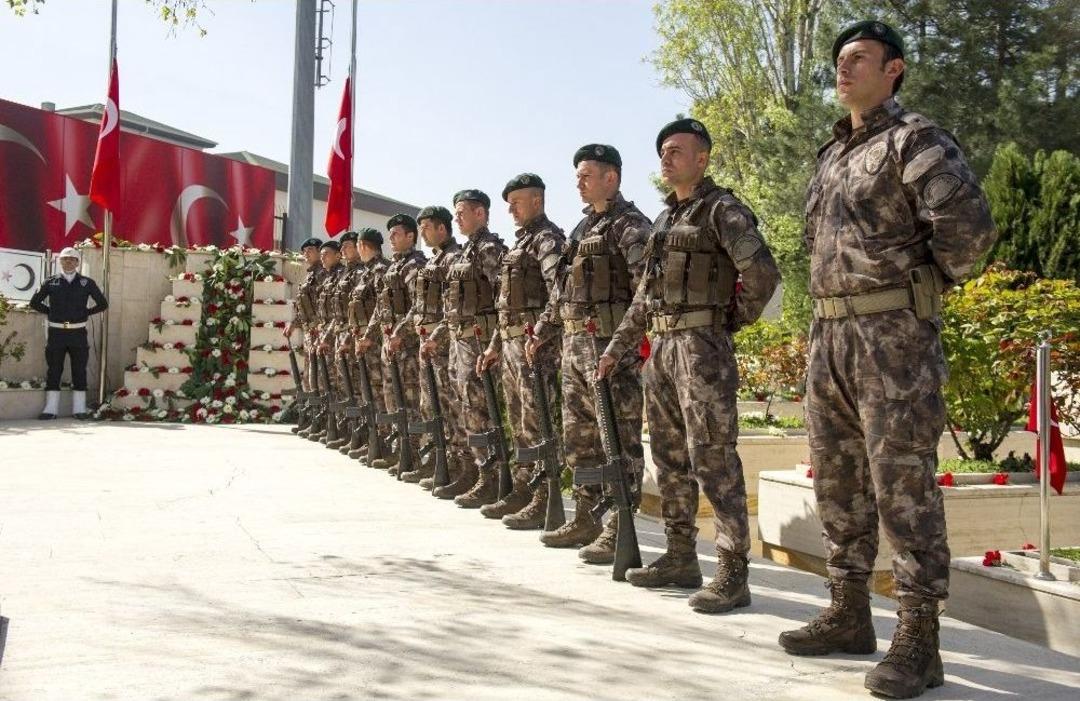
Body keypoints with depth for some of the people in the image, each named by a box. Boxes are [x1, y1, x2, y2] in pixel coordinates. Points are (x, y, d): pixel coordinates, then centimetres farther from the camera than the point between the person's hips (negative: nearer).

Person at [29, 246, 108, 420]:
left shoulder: (87, 283, 5)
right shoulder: (51, 282, 6)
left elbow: (103, 304, 11)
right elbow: (34, 303, 14)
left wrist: (85, 312, 4)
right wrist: (50, 312, 6)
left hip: (78, 333, 0)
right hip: (56, 332, 0)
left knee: (79, 370, 2)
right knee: (53, 370, 2)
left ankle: (79, 409, 7)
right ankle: (50, 409, 6)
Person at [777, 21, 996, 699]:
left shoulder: (915, 139, -7)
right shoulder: (830, 155, 18)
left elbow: (970, 224, -20)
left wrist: (925, 281, -5)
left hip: (895, 332, -9)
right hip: (828, 333, 9)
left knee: (903, 483, -6)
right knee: (838, 479, 12)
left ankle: (919, 641, 1)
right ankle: (850, 616, 24)